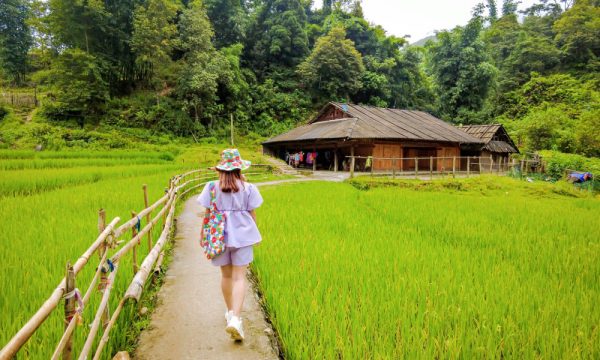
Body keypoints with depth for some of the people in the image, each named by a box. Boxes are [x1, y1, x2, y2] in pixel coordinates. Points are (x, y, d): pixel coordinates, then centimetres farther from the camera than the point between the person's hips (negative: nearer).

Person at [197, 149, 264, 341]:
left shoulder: (212, 187, -3)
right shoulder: (248, 188, -5)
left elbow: (208, 214, -1)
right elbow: (252, 214, -1)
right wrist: (254, 234, 14)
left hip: (220, 235, 2)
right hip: (241, 234, -2)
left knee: (226, 275, 18)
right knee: (239, 277, 1)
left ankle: (230, 312, 35)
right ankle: (235, 318, -11)